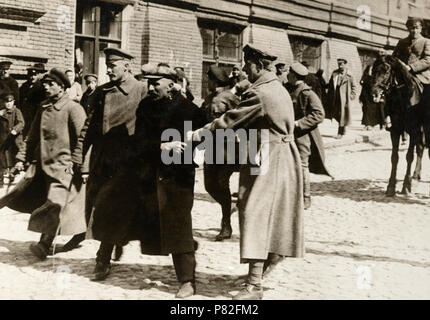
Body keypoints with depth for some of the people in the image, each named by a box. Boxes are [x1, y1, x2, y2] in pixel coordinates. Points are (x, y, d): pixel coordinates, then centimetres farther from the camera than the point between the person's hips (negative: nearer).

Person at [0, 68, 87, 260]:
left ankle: (44, 245, 2)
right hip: (42, 164, 7)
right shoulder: (43, 109, 12)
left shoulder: (73, 109, -9)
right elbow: (32, 136, 19)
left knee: (54, 207, -10)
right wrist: (22, 158, 14)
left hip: (62, 167, -7)